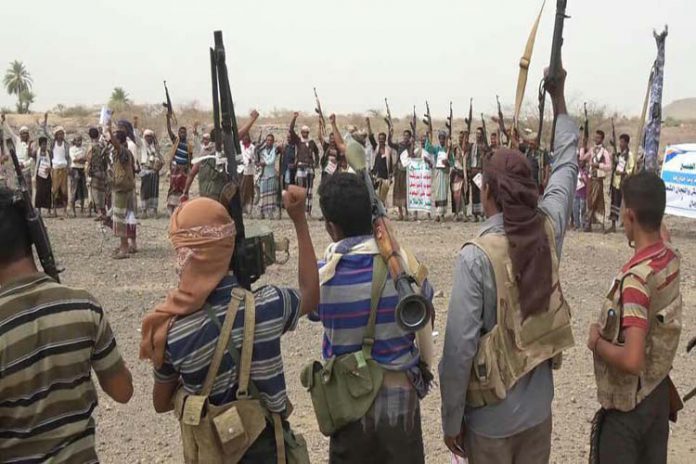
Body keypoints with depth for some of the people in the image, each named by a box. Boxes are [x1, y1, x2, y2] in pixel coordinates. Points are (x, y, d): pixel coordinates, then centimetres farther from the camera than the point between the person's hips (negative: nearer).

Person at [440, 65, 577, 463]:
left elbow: (460, 347, -22)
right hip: (538, 407, 5)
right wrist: (559, 101, 21)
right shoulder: (548, 230, -8)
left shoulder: (476, 255, -23)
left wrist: (451, 420, -9)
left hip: (491, 416, -5)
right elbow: (567, 169, 11)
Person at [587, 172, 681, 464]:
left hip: (628, 405, -7)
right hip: (659, 392, 7)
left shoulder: (635, 277, -30)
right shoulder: (671, 258, -6)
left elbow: (631, 361, -34)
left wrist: (597, 341, -18)